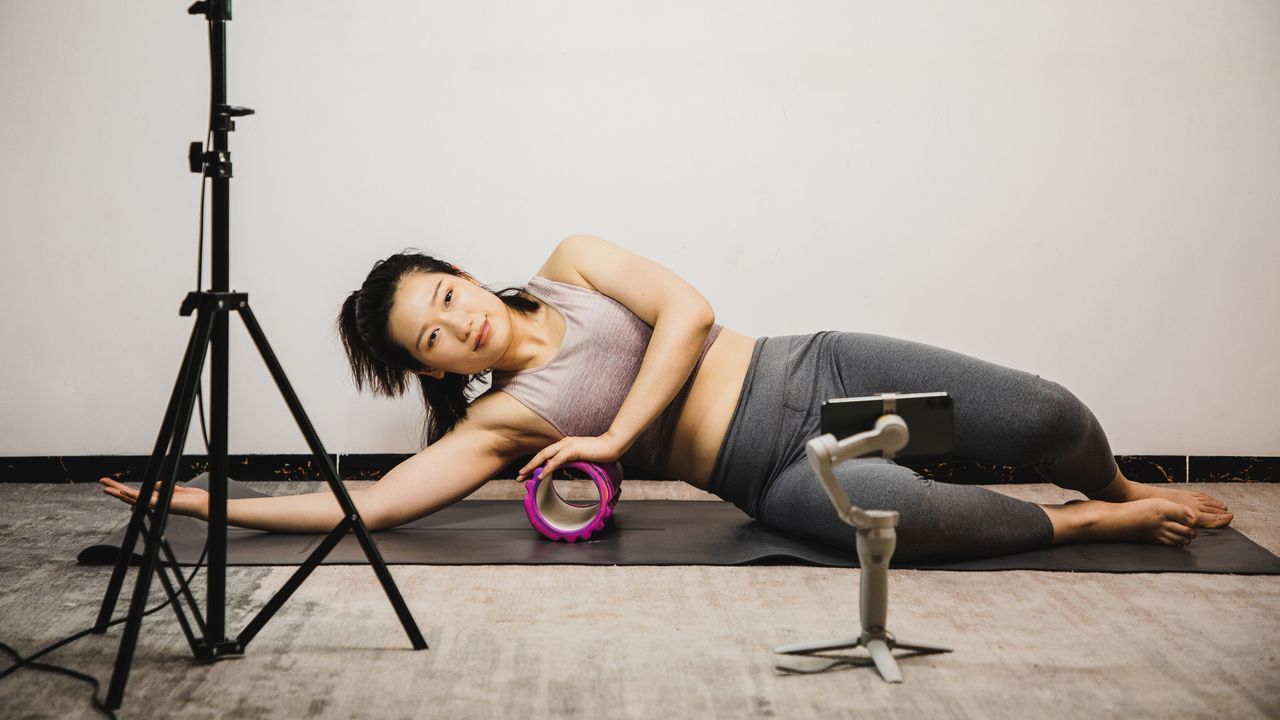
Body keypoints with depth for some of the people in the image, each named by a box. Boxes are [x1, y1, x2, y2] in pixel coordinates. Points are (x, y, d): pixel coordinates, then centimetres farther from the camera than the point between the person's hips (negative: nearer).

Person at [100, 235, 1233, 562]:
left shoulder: (573, 266, 5)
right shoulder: (497, 424, 0)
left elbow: (686, 310, -6)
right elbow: (365, 503, -4)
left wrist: (618, 435, -11)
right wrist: (198, 499, -1)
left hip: (812, 371, 2)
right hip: (777, 475, -2)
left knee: (1044, 413, -11)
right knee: (902, 513, -35)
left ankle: (1123, 490, 27)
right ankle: (1094, 525, -6)